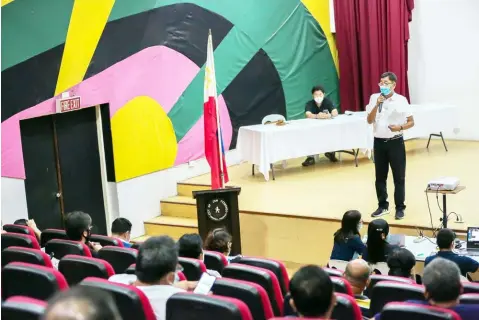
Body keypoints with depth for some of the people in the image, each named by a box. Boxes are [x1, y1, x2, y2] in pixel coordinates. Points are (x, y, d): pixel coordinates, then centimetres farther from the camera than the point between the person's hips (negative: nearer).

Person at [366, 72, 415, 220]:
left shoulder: (401, 100, -6)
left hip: (395, 142, -3)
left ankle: (400, 208, 12)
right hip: (379, 141, 3)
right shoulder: (374, 98, 1)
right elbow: (369, 121, -5)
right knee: (380, 176, 10)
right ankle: (383, 206, 22)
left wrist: (400, 127, -21)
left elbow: (411, 122, -2)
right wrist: (377, 105, -17)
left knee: (399, 177, 2)